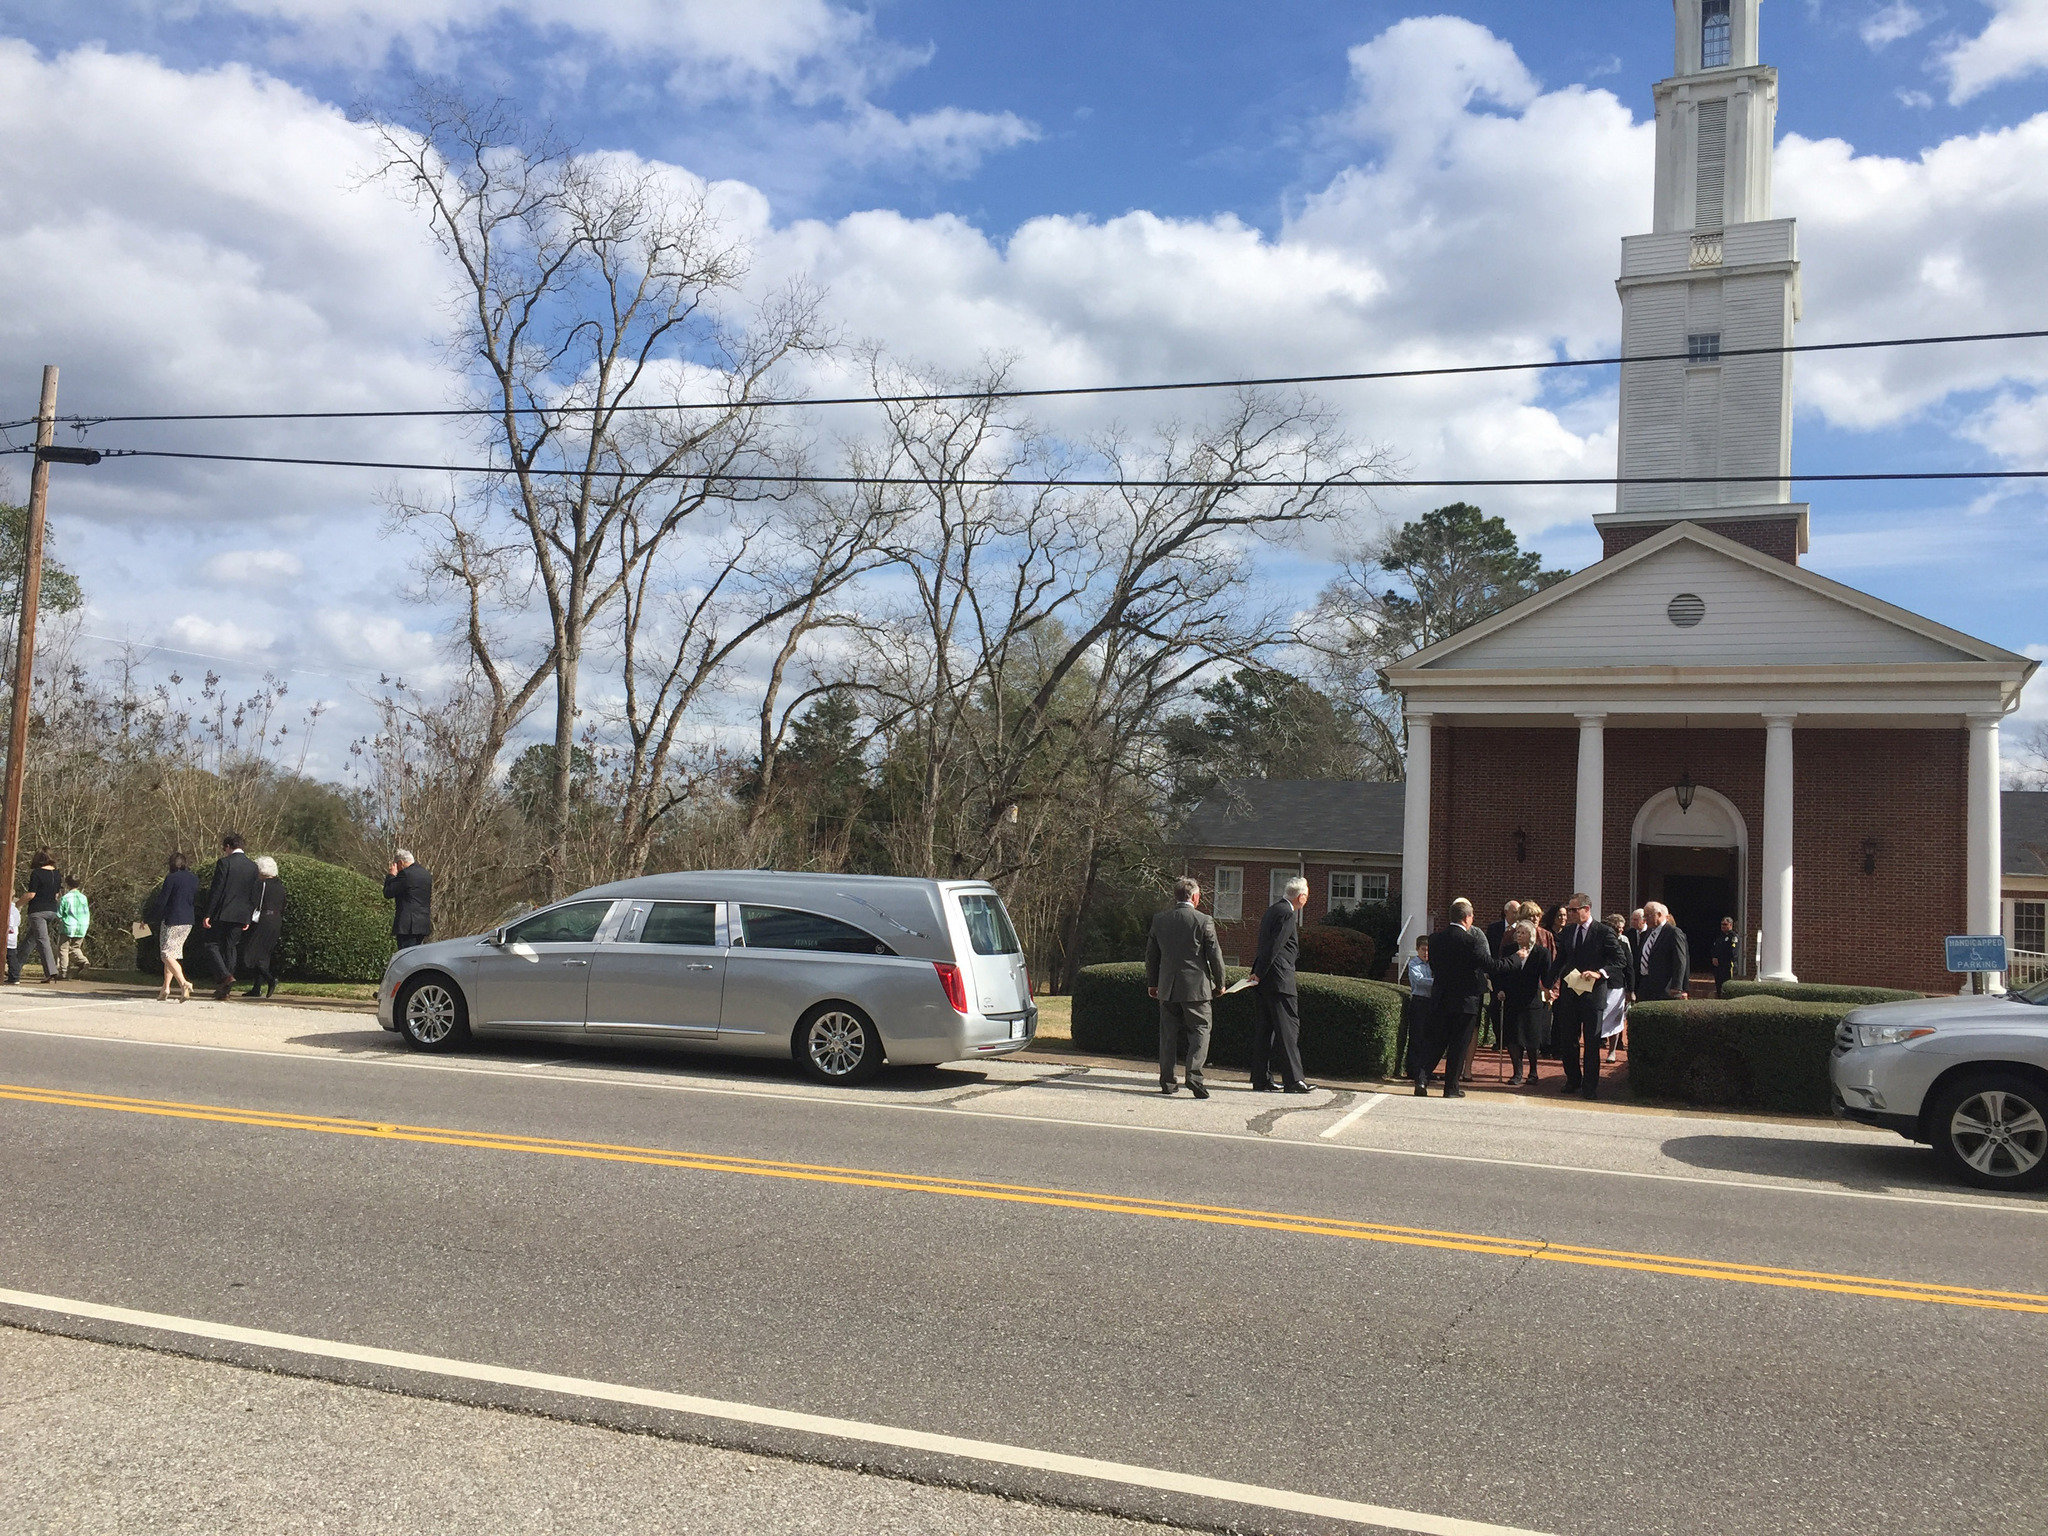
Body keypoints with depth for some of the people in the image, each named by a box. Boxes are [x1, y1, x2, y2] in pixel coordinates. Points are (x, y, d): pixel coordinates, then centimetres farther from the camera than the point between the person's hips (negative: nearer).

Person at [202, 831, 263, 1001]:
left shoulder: (224, 863, -9)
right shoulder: (252, 866, 8)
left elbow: (216, 890, -12)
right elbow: (253, 895, 11)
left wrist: (208, 914, -8)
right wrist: (248, 918, 16)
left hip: (222, 914, -5)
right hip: (241, 916, 5)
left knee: (212, 945, 5)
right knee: (230, 948, 9)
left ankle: (225, 975, -16)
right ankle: (223, 991, 10)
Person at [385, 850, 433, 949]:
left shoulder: (405, 874, -12)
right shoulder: (426, 873, 14)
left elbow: (387, 893, -7)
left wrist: (392, 875, 2)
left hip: (408, 926, -9)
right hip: (424, 925, 9)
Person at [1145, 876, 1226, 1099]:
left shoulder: (1159, 920, 4)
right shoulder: (1204, 921, -8)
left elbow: (1151, 955, 11)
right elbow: (1215, 955, -4)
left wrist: (1152, 983, 21)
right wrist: (1219, 983, 8)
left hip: (1167, 989, 4)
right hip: (1196, 987, -4)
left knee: (1168, 1034, 10)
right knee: (1200, 1030, 4)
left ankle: (1167, 1081, 10)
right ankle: (1194, 1074, -11)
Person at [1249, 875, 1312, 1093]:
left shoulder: (1273, 910, 19)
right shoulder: (1287, 914, -12)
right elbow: (1273, 947, -17)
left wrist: (1259, 973, 18)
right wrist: (1259, 974, -14)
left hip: (1266, 979, 10)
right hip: (1280, 980, -10)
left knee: (1265, 1028, 10)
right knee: (1289, 1028, -6)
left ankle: (1261, 1079, 12)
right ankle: (1293, 1079, -5)